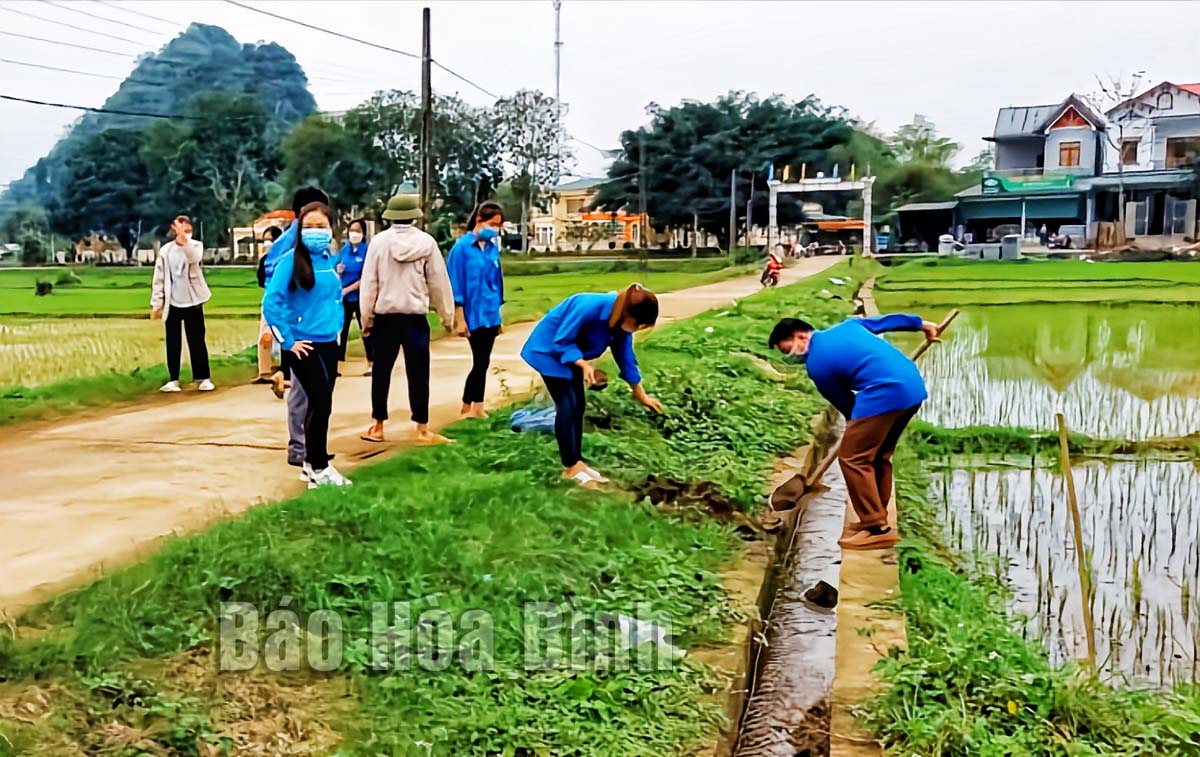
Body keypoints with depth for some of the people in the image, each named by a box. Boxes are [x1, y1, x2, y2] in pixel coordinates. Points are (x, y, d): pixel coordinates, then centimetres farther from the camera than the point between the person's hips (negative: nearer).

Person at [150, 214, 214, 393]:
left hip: (192, 302, -2)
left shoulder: (195, 245, 0)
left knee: (197, 342, 2)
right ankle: (173, 379, 11)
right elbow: (159, 278, 4)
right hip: (172, 304, 2)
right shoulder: (166, 250, 3)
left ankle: (204, 378, 7)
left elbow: (193, 258, -26)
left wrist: (184, 238, -32)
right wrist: (156, 303, 0)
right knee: (173, 343, 5)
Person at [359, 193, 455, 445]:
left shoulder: (379, 241, -4)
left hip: (385, 315, 1)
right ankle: (422, 430, 3)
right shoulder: (426, 242, -5)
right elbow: (439, 282, 0)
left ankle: (377, 427, 16)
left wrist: (366, 318, 5)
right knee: (418, 373, 2)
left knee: (381, 371, 11)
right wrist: (447, 315, 10)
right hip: (415, 316, -1)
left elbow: (369, 283, -3)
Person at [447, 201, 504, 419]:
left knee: (482, 362, 11)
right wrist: (460, 319, -13)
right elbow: (456, 285, -11)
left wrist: (498, 312, 16)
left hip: (490, 315, 6)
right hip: (473, 315, -6)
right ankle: (469, 407, 9)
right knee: (481, 362, -3)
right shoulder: (462, 247, -11)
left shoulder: (493, 247, 6)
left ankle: (474, 407, 19)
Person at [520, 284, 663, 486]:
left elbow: (626, 359, 2)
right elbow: (562, 341, -27)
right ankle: (570, 467, -6)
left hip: (571, 352, 8)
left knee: (577, 405, 6)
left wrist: (641, 396, 8)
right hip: (549, 349, -8)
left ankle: (576, 462, 13)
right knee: (567, 404, -12)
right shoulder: (590, 307, -35)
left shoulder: (621, 322, -11)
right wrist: (584, 364, -39)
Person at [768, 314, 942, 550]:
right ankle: (876, 520, 26)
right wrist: (922, 324, 41)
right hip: (914, 385, 9)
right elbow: (886, 320, 28)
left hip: (885, 394, -9)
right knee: (878, 457, 19)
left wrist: (857, 425, 27)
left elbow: (844, 403, 10)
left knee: (852, 458, -2)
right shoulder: (845, 325, 20)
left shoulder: (815, 365, 0)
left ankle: (878, 529, -2)